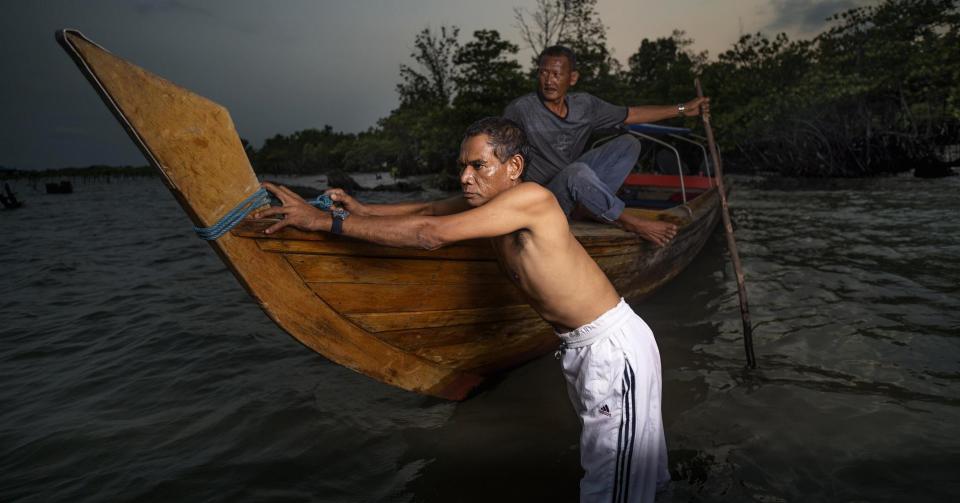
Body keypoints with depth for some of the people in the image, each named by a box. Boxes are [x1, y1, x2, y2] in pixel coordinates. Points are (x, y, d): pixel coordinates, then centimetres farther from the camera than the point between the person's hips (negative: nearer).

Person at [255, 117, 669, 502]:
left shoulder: (531, 199, -28)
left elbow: (430, 235, -33)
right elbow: (429, 209, 12)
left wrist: (328, 221, -29)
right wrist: (364, 211, -1)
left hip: (614, 346, -8)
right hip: (578, 345, 9)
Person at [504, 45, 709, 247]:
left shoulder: (584, 104, 1)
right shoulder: (520, 109, -17)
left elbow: (632, 114, 12)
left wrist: (683, 109, 15)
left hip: (572, 185, 7)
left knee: (628, 143, 1)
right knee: (578, 171, -37)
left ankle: (594, 205, -14)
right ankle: (630, 223, -15)